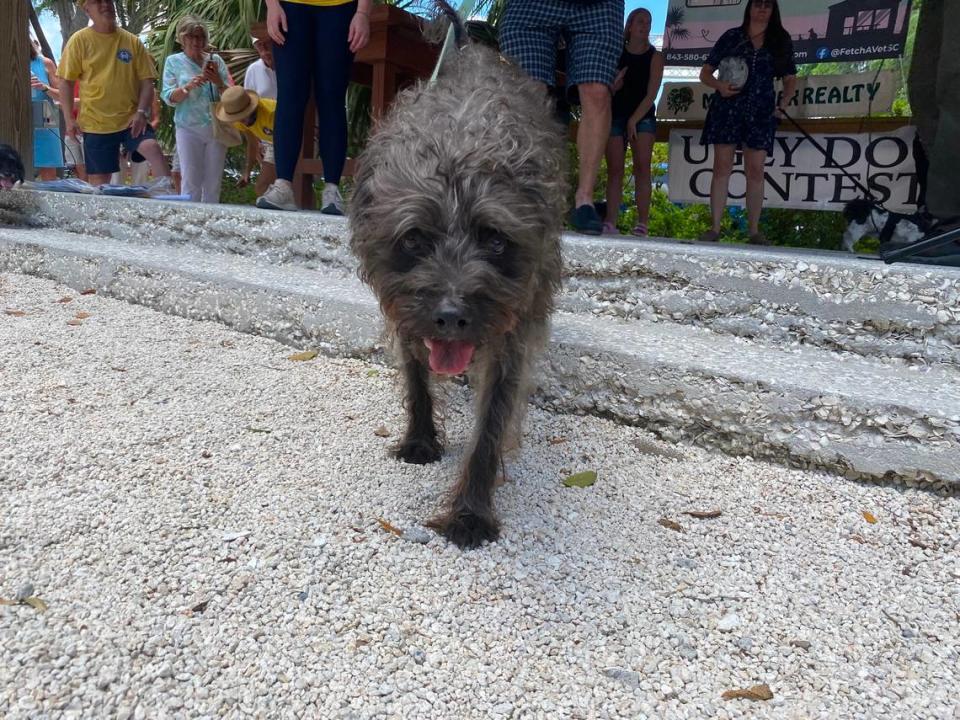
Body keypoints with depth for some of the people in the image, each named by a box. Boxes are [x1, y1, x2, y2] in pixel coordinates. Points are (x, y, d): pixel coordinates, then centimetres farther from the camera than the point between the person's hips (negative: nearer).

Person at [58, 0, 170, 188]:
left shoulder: (132, 41, 5)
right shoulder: (80, 40, 0)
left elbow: (146, 81, 4)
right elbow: (66, 81, 2)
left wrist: (141, 112, -11)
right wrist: (69, 119, -5)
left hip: (130, 119, 1)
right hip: (96, 123, 0)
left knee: (152, 147, -29)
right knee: (98, 180, 4)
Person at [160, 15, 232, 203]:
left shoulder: (216, 60, 8)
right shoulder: (174, 61, 5)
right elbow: (168, 98, -2)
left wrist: (218, 82, -13)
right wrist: (188, 87, -18)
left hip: (217, 129, 2)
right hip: (189, 129, -2)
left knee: (214, 182, 5)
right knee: (191, 182, -6)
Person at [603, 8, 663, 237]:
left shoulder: (655, 56, 3)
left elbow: (651, 94, -4)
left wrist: (634, 120, -11)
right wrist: (613, 85, -16)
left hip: (643, 116, -1)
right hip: (616, 115, 1)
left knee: (642, 167, -13)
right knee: (614, 169, -7)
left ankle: (642, 224, -18)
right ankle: (610, 223, -12)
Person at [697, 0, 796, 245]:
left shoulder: (781, 41, 13)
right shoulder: (731, 36, 9)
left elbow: (790, 79, 18)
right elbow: (705, 72, 9)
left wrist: (783, 104, 0)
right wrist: (719, 85, -12)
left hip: (760, 112, 1)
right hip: (727, 108, -1)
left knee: (756, 170, -2)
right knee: (722, 167, -6)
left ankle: (754, 230, 2)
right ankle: (715, 228, -6)